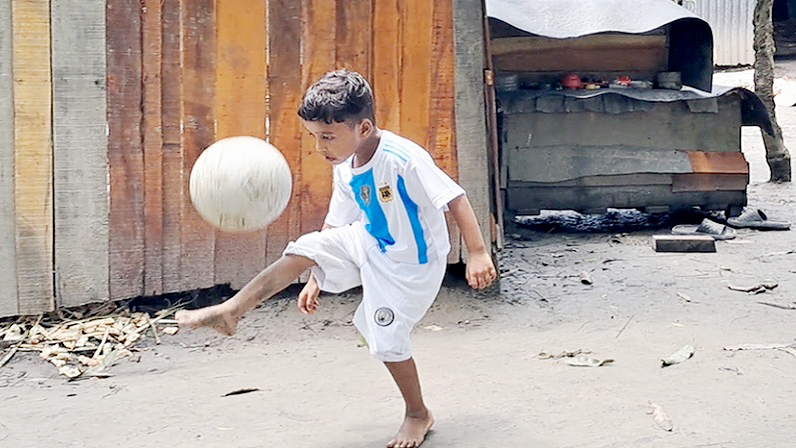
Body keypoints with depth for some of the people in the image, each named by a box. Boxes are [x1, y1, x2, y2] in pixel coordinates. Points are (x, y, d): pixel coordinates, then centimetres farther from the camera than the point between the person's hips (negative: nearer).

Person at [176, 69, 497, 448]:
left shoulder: (404, 160, -31)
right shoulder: (345, 169, -6)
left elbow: (455, 198, -29)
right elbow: (335, 226, 4)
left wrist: (477, 253, -33)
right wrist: (316, 278, 6)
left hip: (410, 263, -6)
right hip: (369, 243, 7)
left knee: (387, 341, -3)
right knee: (306, 247, -11)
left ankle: (417, 414, 22)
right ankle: (231, 310, -7)